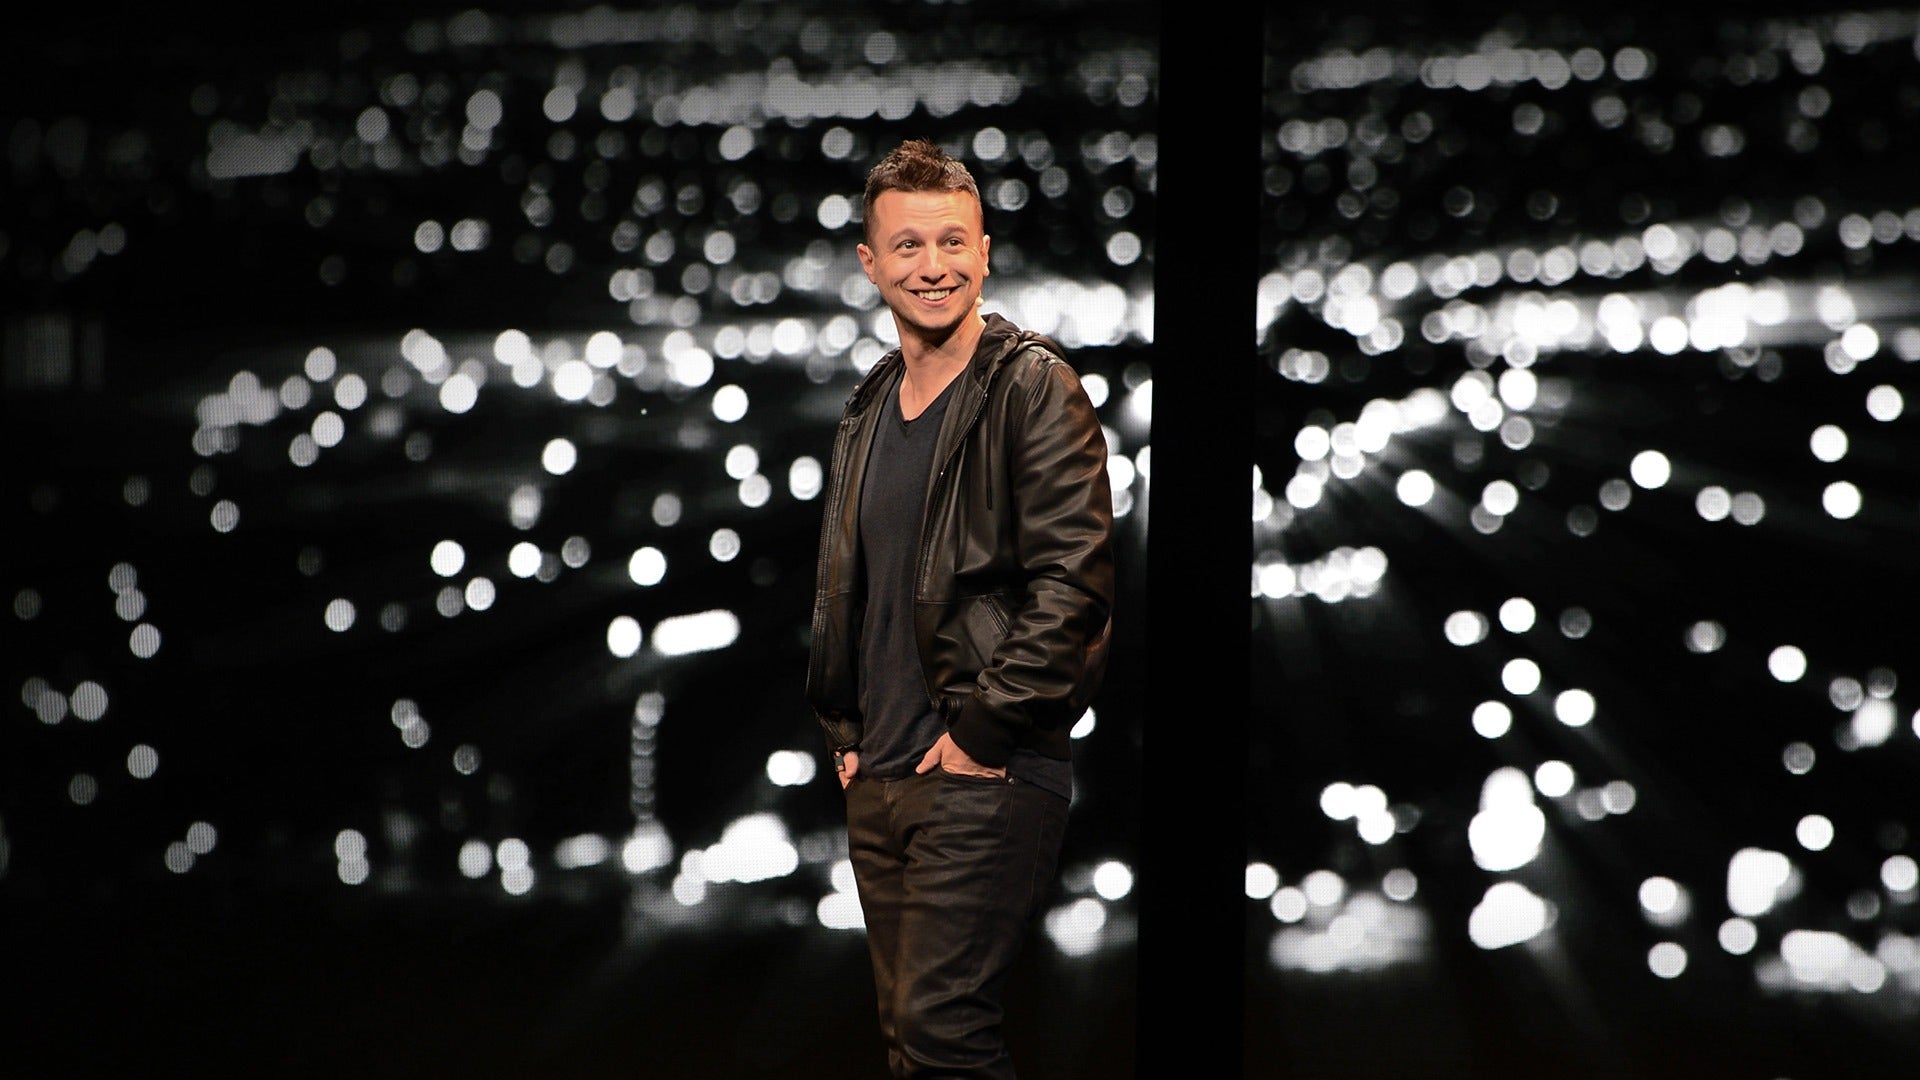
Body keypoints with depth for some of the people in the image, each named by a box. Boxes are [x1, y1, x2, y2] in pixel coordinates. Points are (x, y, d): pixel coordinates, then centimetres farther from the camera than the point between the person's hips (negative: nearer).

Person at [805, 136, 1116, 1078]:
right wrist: (846, 734, 13)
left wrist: (984, 728, -16)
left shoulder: (1034, 389, -8)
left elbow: (1073, 582, -16)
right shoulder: (868, 409, 15)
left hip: (990, 776, -8)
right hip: (879, 780, 8)